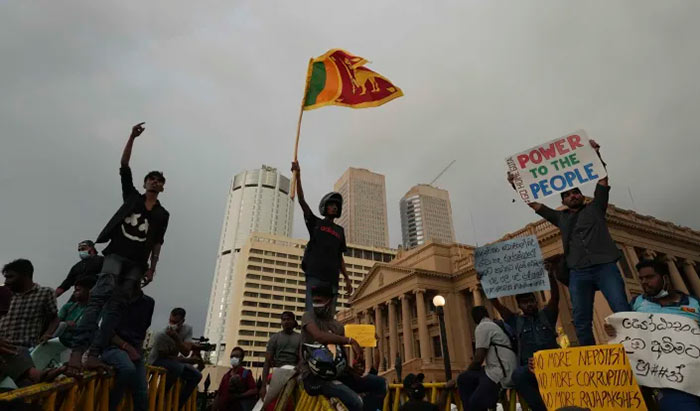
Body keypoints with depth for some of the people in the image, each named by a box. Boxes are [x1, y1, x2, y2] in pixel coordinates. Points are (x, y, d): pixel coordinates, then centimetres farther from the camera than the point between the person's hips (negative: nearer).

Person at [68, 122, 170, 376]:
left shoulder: (162, 214, 14)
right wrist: (132, 138, 0)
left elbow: (157, 244, 10)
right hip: (116, 254, -1)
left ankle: (94, 354, -14)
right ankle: (78, 350, -29)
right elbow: (124, 167, 6)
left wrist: (152, 268, -1)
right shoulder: (132, 196, 13)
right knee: (101, 295, -22)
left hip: (137, 263, 2)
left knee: (116, 306, -8)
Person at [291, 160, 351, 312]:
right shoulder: (315, 223, 14)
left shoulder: (340, 230, 23)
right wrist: (298, 176, -7)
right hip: (315, 275, -4)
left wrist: (347, 279, 14)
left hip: (332, 279, 4)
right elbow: (302, 201, 2)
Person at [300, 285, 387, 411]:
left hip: (335, 373, 6)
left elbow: (343, 357, 15)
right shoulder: (309, 316, -1)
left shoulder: (338, 326, 15)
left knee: (380, 383, 0)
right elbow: (318, 336, -22)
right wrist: (350, 341, -22)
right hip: (314, 376, -6)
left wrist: (354, 372, -5)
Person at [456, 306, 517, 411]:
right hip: (501, 371, 9)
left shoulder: (482, 327, -8)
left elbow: (478, 359, -13)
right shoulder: (495, 325, 20)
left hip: (501, 374, -9)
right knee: (463, 379, 9)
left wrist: (467, 373, 6)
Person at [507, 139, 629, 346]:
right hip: (578, 273, 2)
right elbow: (534, 204, 20)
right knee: (581, 322, -1)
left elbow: (602, 179, 10)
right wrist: (516, 186, 13)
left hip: (605, 267, -2)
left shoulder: (595, 207, 18)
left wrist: (596, 154, 3)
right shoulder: (561, 217, 23)